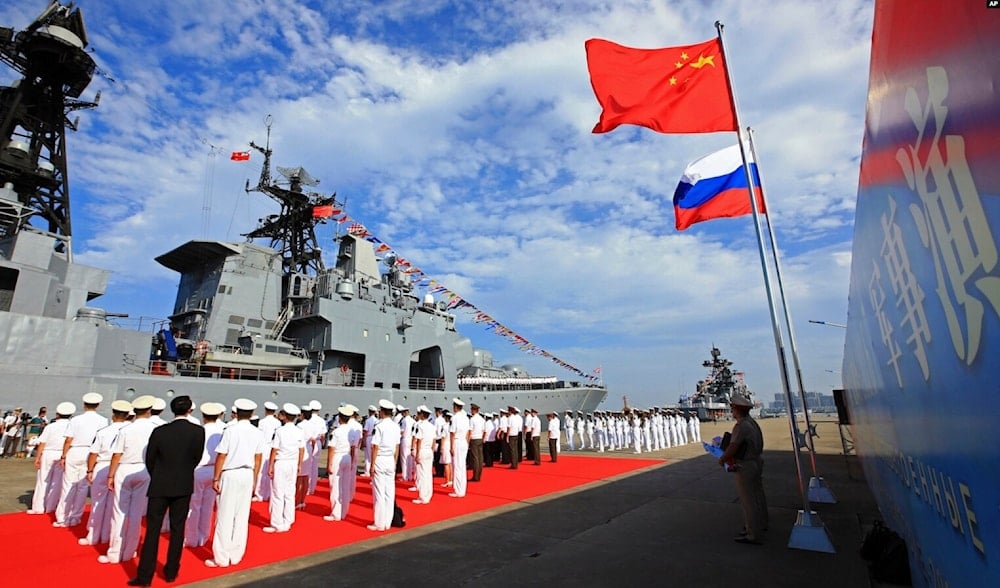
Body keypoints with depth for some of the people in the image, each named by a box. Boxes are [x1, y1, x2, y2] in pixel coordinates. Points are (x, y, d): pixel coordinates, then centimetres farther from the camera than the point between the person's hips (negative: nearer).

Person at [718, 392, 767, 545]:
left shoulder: (741, 426, -27)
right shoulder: (752, 422, 2)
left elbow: (732, 448, -26)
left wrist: (722, 459, -9)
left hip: (745, 467, -10)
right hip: (756, 461, 10)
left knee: (748, 501, 1)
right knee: (758, 495, 24)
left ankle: (753, 535, 10)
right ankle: (761, 524, 42)